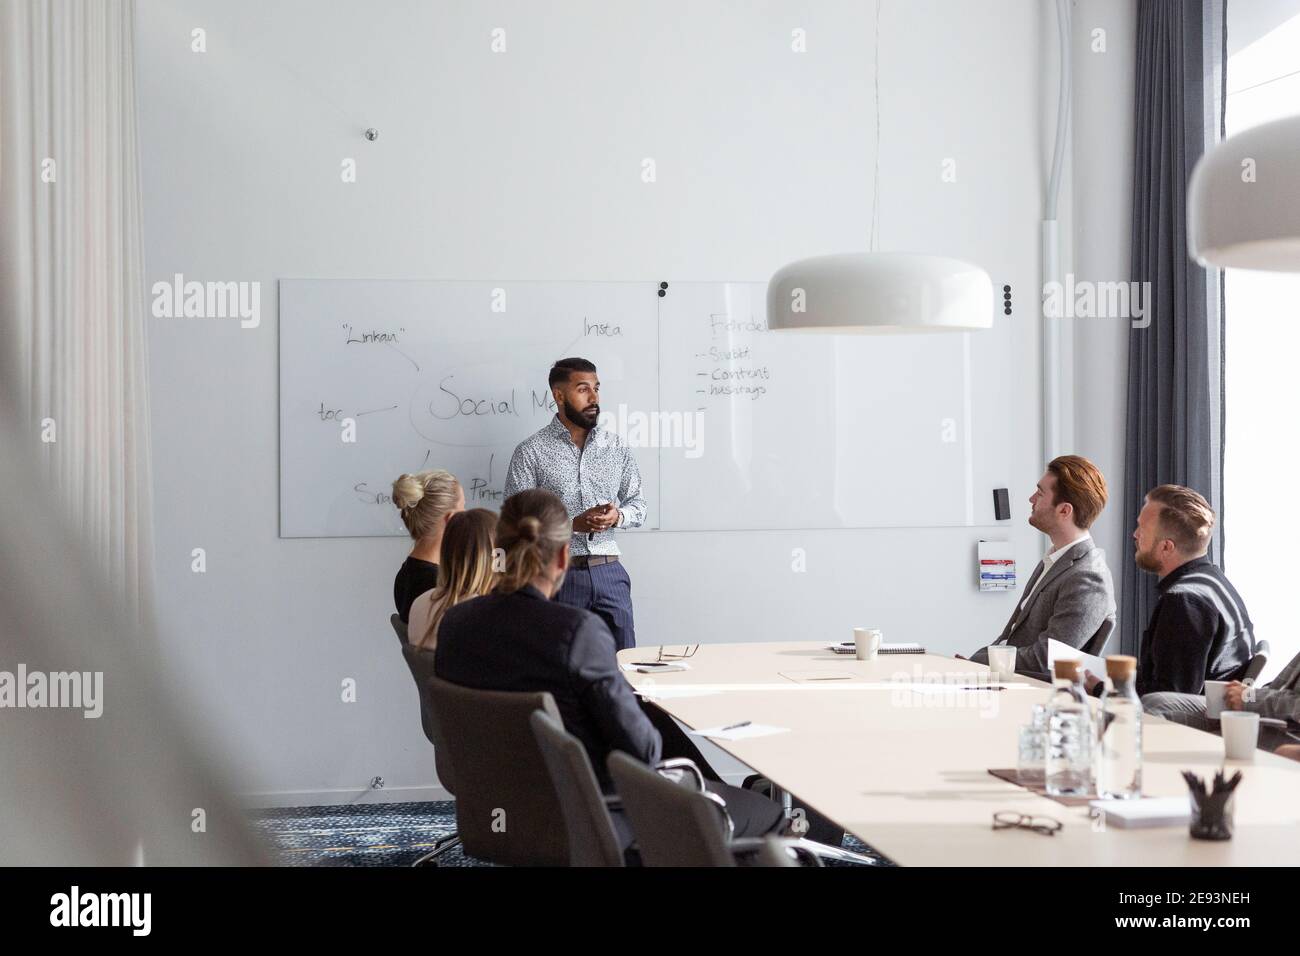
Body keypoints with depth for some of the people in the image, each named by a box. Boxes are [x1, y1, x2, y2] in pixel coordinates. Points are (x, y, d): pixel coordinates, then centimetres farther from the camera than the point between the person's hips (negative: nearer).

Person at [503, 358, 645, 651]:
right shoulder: (531, 452, -3)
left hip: (608, 571, 3)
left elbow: (638, 505, 16)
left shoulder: (616, 447, 9)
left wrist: (618, 515, -7)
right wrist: (574, 523, -17)